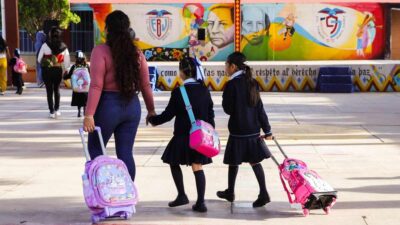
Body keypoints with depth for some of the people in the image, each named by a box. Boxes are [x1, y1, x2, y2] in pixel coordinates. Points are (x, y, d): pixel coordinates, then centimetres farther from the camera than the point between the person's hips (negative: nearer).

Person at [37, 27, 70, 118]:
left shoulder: (45, 45, -9)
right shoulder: (64, 47, -2)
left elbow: (39, 59, -3)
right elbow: (67, 63, -1)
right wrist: (63, 69, 16)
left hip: (46, 70, -2)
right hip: (58, 70, 2)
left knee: (49, 91, 7)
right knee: (57, 89, 22)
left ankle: (52, 111, 7)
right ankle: (57, 109, 20)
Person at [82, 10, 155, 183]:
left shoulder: (101, 51, -9)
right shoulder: (136, 53, 6)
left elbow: (96, 86, -16)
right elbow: (145, 85, 8)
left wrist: (89, 114, -17)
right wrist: (151, 110, 18)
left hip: (108, 105, -4)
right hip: (132, 106, 4)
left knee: (95, 149, 12)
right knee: (126, 153, 8)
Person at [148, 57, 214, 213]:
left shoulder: (178, 92, -12)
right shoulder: (204, 90, 3)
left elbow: (168, 114, -8)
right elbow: (210, 114, 7)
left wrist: (154, 120, 9)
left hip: (183, 135, -4)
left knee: (174, 163, 16)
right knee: (198, 167, 6)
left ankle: (182, 196, 13)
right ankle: (200, 202, 1)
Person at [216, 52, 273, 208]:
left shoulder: (231, 85, -14)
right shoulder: (252, 82, 4)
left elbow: (228, 109, -11)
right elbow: (260, 108, 5)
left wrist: (225, 99, 9)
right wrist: (267, 130, 8)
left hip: (238, 131, -5)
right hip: (253, 130, 5)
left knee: (233, 161, 12)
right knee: (255, 161, 9)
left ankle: (230, 192, 26)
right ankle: (263, 194, 2)